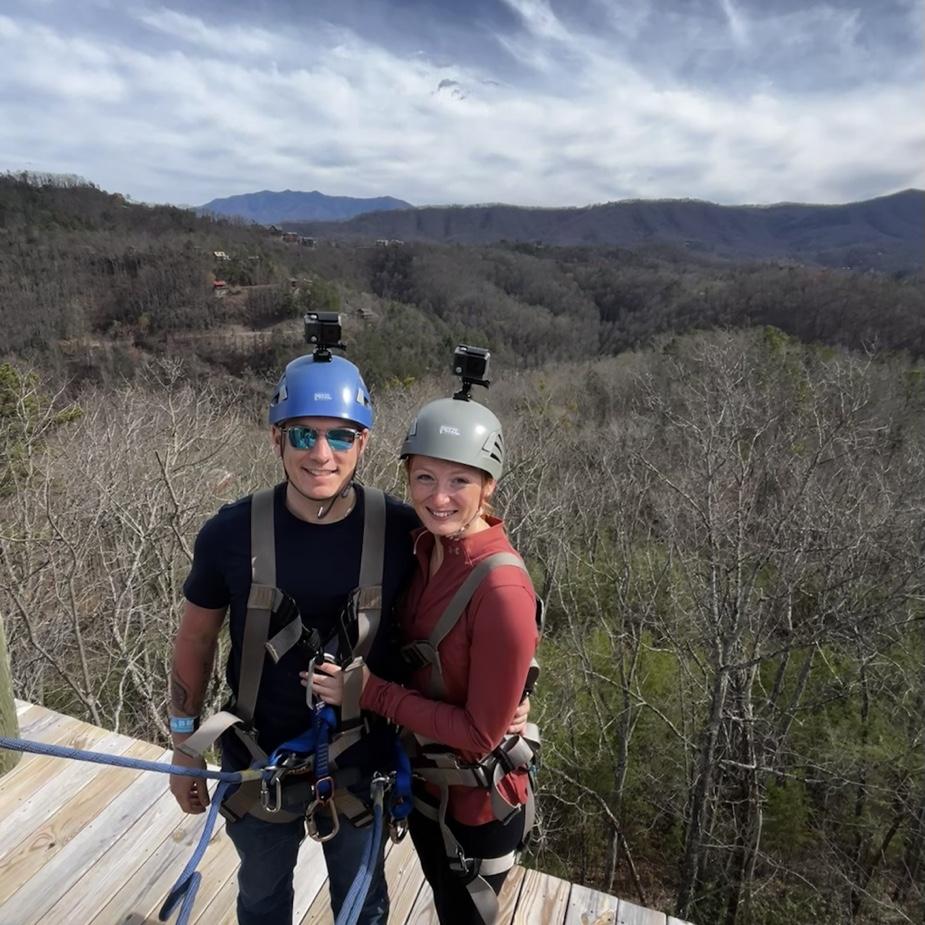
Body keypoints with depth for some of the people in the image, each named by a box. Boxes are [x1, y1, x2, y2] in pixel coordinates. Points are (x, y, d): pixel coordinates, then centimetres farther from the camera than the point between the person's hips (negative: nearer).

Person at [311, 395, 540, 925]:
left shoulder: (501, 588, -33)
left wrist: (369, 691, -25)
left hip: (477, 805, -6)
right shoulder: (426, 548, -10)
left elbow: (482, 732, -26)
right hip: (423, 782, 7)